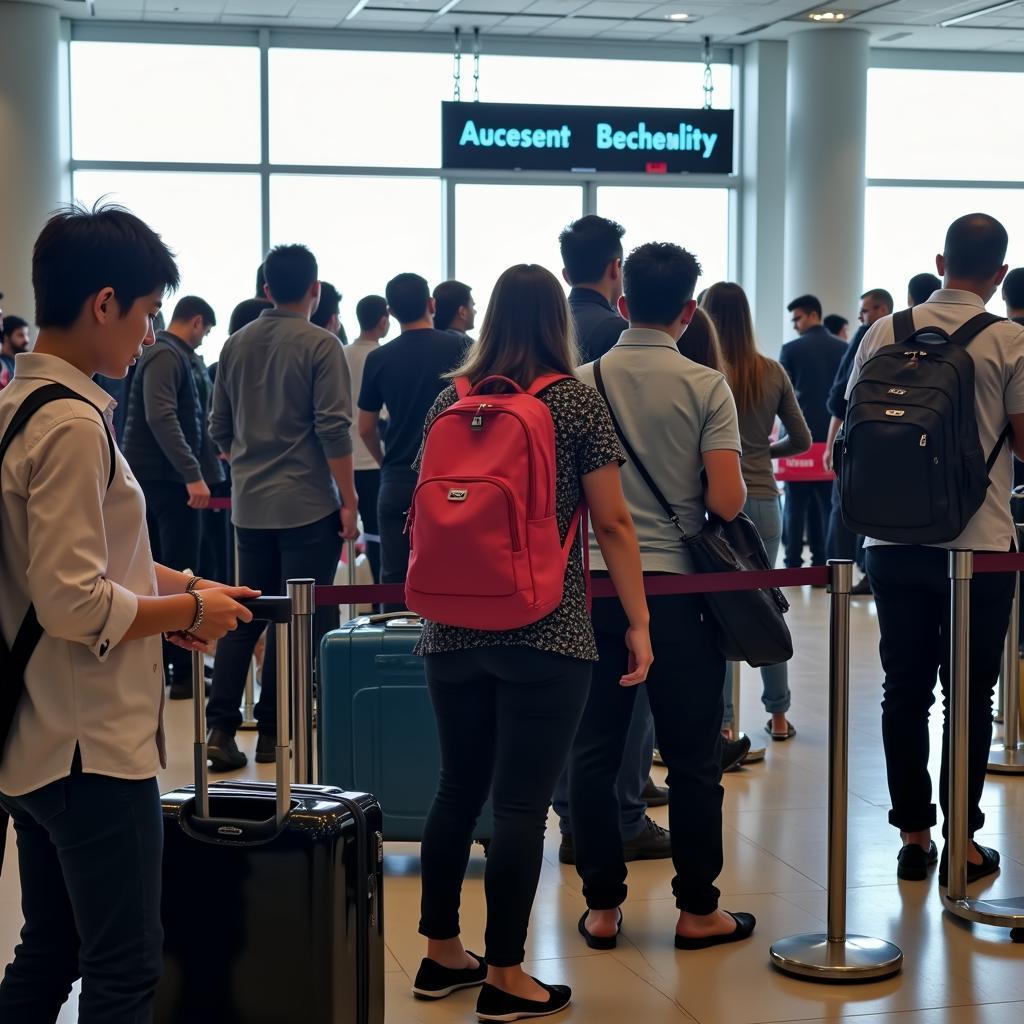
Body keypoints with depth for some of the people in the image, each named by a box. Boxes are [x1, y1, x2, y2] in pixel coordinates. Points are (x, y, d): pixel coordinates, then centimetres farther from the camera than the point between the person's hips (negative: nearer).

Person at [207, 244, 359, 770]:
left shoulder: (236, 346, 7)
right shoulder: (320, 346, -10)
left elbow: (219, 429, 12)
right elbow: (333, 429, -14)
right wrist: (349, 501, -9)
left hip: (250, 505, 6)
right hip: (307, 504, -5)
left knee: (245, 613, 12)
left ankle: (221, 727, 5)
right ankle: (273, 732, 7)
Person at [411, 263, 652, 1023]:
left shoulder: (449, 401, 7)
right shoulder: (578, 401, -4)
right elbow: (612, 523, -5)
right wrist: (639, 621, 0)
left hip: (454, 628, 5)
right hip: (544, 632, -5)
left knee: (459, 787, 16)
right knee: (521, 802, 0)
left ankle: (441, 954, 25)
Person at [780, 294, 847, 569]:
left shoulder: (792, 349, -5)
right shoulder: (844, 349, 4)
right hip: (833, 433, 3)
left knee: (796, 501, 2)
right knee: (827, 500, 5)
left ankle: (793, 563, 0)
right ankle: (824, 563, 3)